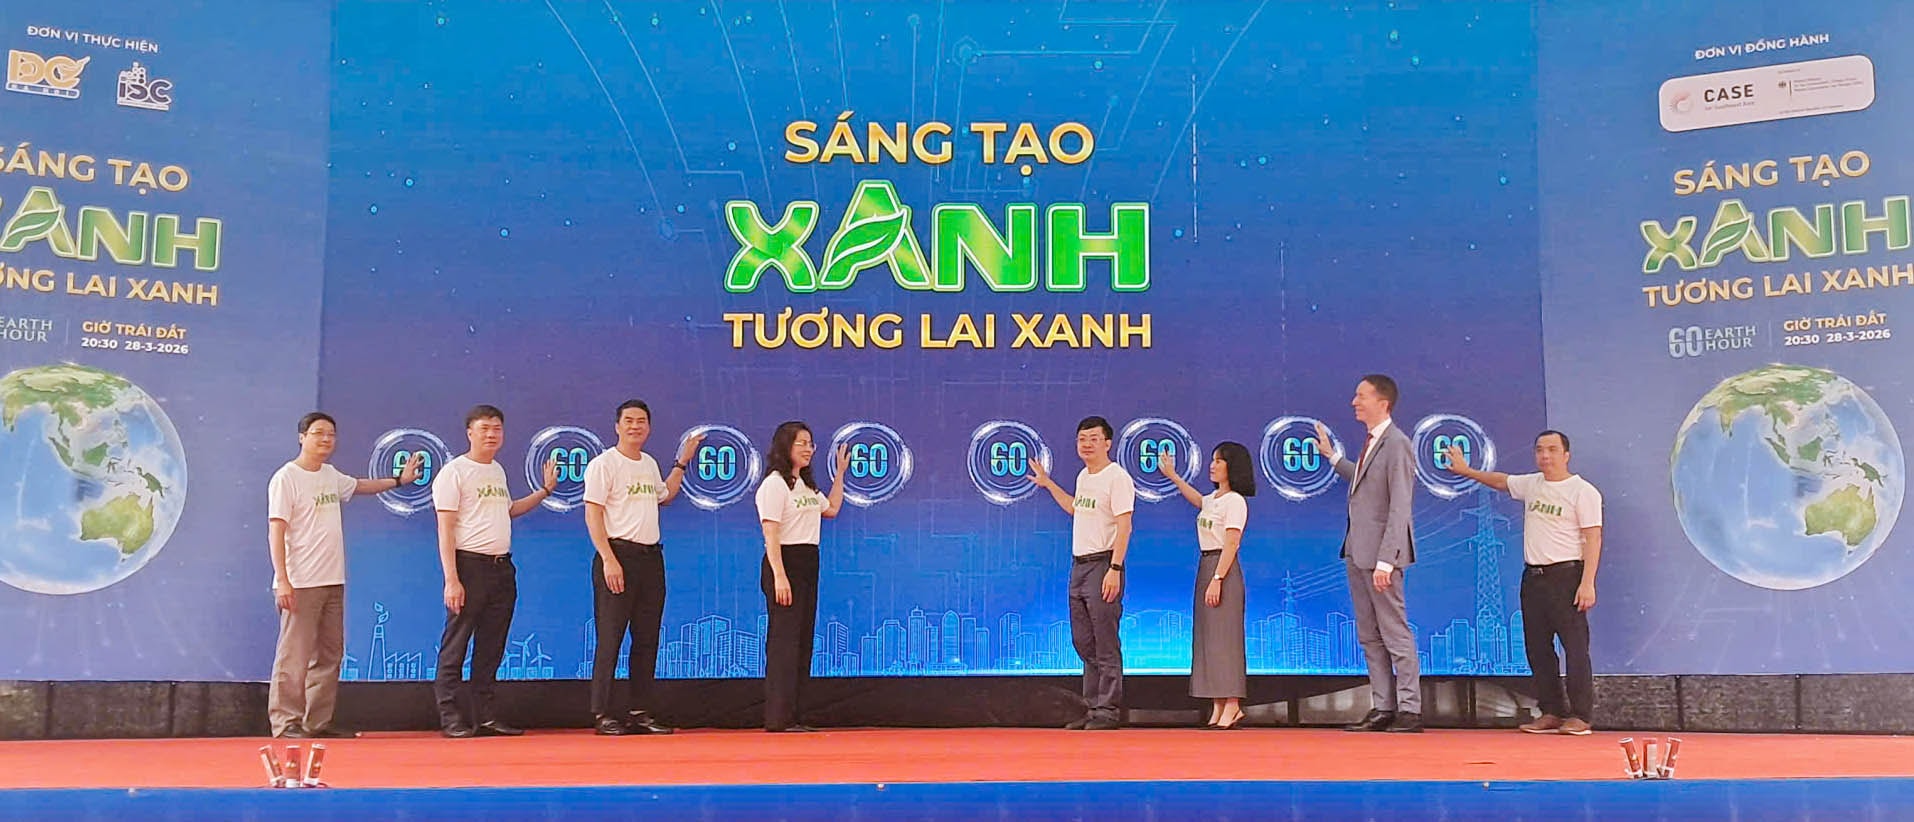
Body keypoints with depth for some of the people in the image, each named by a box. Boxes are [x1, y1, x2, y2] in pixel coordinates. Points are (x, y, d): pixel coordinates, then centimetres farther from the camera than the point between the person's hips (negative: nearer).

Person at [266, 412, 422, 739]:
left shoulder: (331, 475, 15)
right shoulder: (286, 478, -7)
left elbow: (358, 486, 39)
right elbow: (275, 531, -12)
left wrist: (399, 480, 39)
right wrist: (282, 580, -18)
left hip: (333, 582, 8)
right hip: (300, 584, -8)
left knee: (329, 655, 9)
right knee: (294, 656, -7)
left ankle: (318, 723, 15)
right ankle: (285, 723, -1)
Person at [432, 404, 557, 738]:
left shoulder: (498, 471, 17)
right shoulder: (454, 472, -6)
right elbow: (445, 529, -11)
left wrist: (545, 491, 26)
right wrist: (451, 579, -18)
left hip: (502, 567, 7)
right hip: (469, 564, -7)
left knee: (491, 648, 10)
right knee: (455, 646, -4)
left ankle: (484, 716, 15)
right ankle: (451, 719, 0)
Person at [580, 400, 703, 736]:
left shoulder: (649, 464, 17)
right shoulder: (603, 464, -6)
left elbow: (664, 496, 35)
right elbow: (592, 515, -11)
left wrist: (682, 463, 29)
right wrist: (608, 560, -19)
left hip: (651, 557, 8)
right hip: (618, 554, -8)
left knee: (647, 639, 9)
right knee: (610, 638, -6)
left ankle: (637, 712, 15)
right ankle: (603, 715, -1)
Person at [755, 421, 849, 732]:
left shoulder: (806, 485, 18)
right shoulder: (774, 484, -9)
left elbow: (831, 509, 31)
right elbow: (770, 534, -15)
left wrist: (840, 473, 29)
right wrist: (779, 577, -22)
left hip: (808, 565, 9)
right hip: (785, 563, -9)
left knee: (804, 641, 8)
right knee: (784, 641, -10)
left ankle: (795, 716, 13)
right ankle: (778, 718, -8)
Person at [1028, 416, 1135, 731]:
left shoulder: (1117, 477, -11)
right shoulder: (1083, 476, 16)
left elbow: (1124, 527, -17)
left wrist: (1114, 569, -23)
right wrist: (1048, 484, 35)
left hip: (1103, 564, -9)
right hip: (1079, 564, 9)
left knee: (1106, 645, -5)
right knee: (1083, 643, 11)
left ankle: (1108, 711, -1)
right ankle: (1092, 708, 18)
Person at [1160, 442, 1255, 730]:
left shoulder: (1235, 501, -10)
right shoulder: (1212, 499, 15)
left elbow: (1231, 544, -17)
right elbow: (1197, 500, 40)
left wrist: (1217, 579, -22)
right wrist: (1173, 476, 39)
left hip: (1224, 569, -9)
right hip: (1205, 566, 9)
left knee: (1224, 636, -9)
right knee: (1208, 637, 6)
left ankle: (1232, 707, -8)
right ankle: (1218, 708, 8)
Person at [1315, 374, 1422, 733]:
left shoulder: (1396, 444, -15)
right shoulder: (1370, 442, 13)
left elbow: (1400, 508, -19)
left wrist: (1385, 561, -23)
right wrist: (1332, 456, 34)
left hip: (1380, 554, -9)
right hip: (1357, 553, 9)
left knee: (1396, 635, -2)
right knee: (1369, 636, 12)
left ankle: (1410, 711, 4)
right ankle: (1382, 709, 18)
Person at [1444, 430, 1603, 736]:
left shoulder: (1583, 491, -7)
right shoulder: (1531, 485, 12)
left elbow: (1593, 539, -11)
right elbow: (1500, 481, 32)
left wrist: (1587, 583, -18)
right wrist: (1467, 471, 28)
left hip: (1566, 575, -7)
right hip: (1532, 575, 7)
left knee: (1575, 645, -7)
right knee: (1537, 647, 8)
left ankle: (1580, 716, -3)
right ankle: (1552, 712, 15)